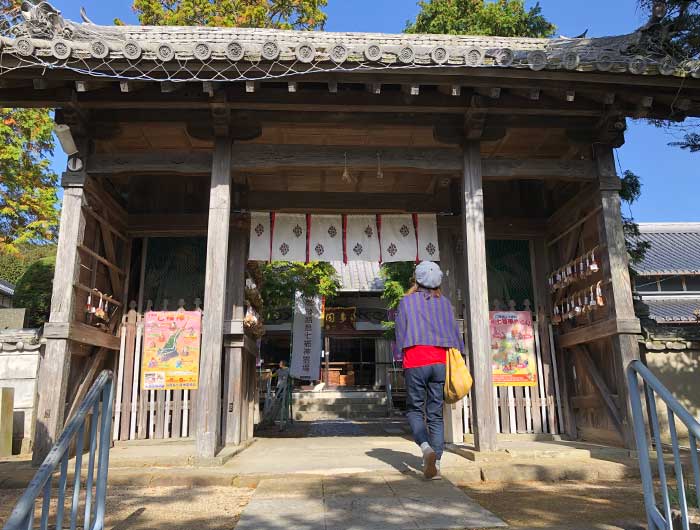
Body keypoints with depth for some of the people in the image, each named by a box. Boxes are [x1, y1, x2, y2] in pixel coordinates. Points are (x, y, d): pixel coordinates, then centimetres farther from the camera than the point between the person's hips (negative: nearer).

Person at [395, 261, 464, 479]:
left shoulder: (406, 302, 2)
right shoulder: (445, 303, 10)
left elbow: (400, 335, 1)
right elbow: (455, 334, 9)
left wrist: (402, 363, 8)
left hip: (415, 363, -3)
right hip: (440, 362, 3)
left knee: (414, 409, 9)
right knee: (435, 413, 9)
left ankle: (426, 446, -15)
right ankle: (436, 463, 6)